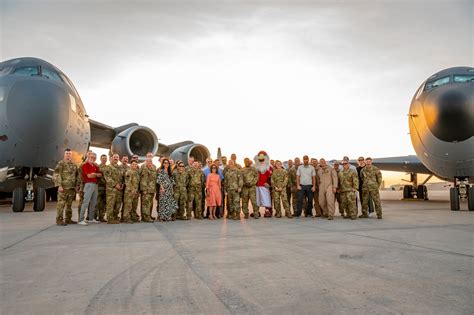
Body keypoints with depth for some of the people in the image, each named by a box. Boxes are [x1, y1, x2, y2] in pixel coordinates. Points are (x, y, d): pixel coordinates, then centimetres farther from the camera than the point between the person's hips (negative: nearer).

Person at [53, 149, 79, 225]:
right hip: (63, 187, -7)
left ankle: (68, 219, 17)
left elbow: (76, 176, 21)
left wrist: (77, 185, 13)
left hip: (72, 188, 7)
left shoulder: (74, 165, 16)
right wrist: (59, 185, -18)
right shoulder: (60, 163, -4)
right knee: (61, 204, -5)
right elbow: (56, 175, -10)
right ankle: (59, 220, -1)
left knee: (69, 204, 11)